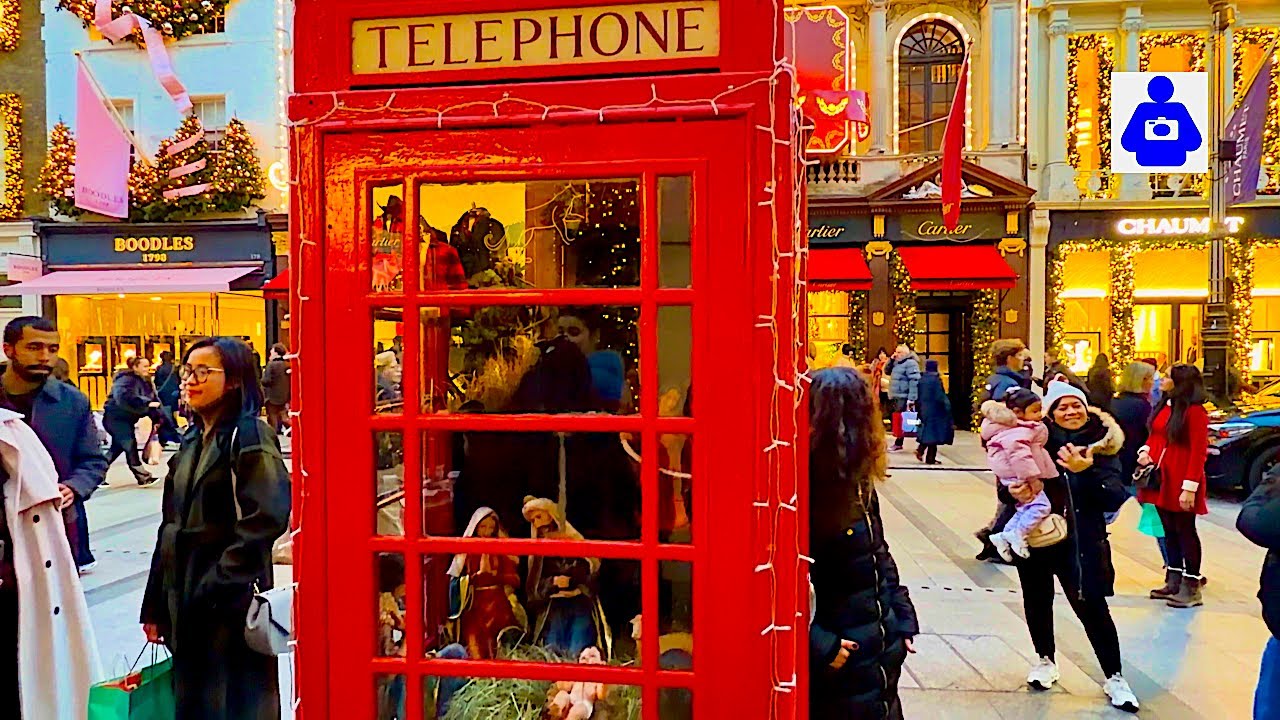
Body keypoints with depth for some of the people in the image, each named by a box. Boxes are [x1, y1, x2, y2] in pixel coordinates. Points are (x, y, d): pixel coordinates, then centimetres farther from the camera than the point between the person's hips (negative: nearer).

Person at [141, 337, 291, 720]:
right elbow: (171, 526, 15)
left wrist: (215, 585, -18)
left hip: (232, 604, -8)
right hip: (185, 603, 8)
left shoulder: (249, 437, -11)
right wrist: (155, 604, 13)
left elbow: (266, 518, -21)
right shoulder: (192, 440, 14)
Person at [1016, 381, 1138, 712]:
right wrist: (1012, 491, -22)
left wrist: (1086, 472, -29)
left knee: (1092, 607, -3)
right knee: (1037, 601, 14)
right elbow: (1007, 482, 1)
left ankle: (1114, 678, 15)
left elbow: (1115, 498, -13)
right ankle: (1045, 660, 37)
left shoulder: (1102, 445, -4)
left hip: (1081, 539, -2)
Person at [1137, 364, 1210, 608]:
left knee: (1185, 531, -1)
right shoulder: (1164, 406, 11)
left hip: (1180, 481, -8)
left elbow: (1198, 452, -17)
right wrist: (1145, 451, -1)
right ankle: (1174, 581, 22)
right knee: (1169, 531, 13)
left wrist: (1190, 487, -20)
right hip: (1161, 478, 8)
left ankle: (1191, 587, 7)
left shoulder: (1195, 411, -13)